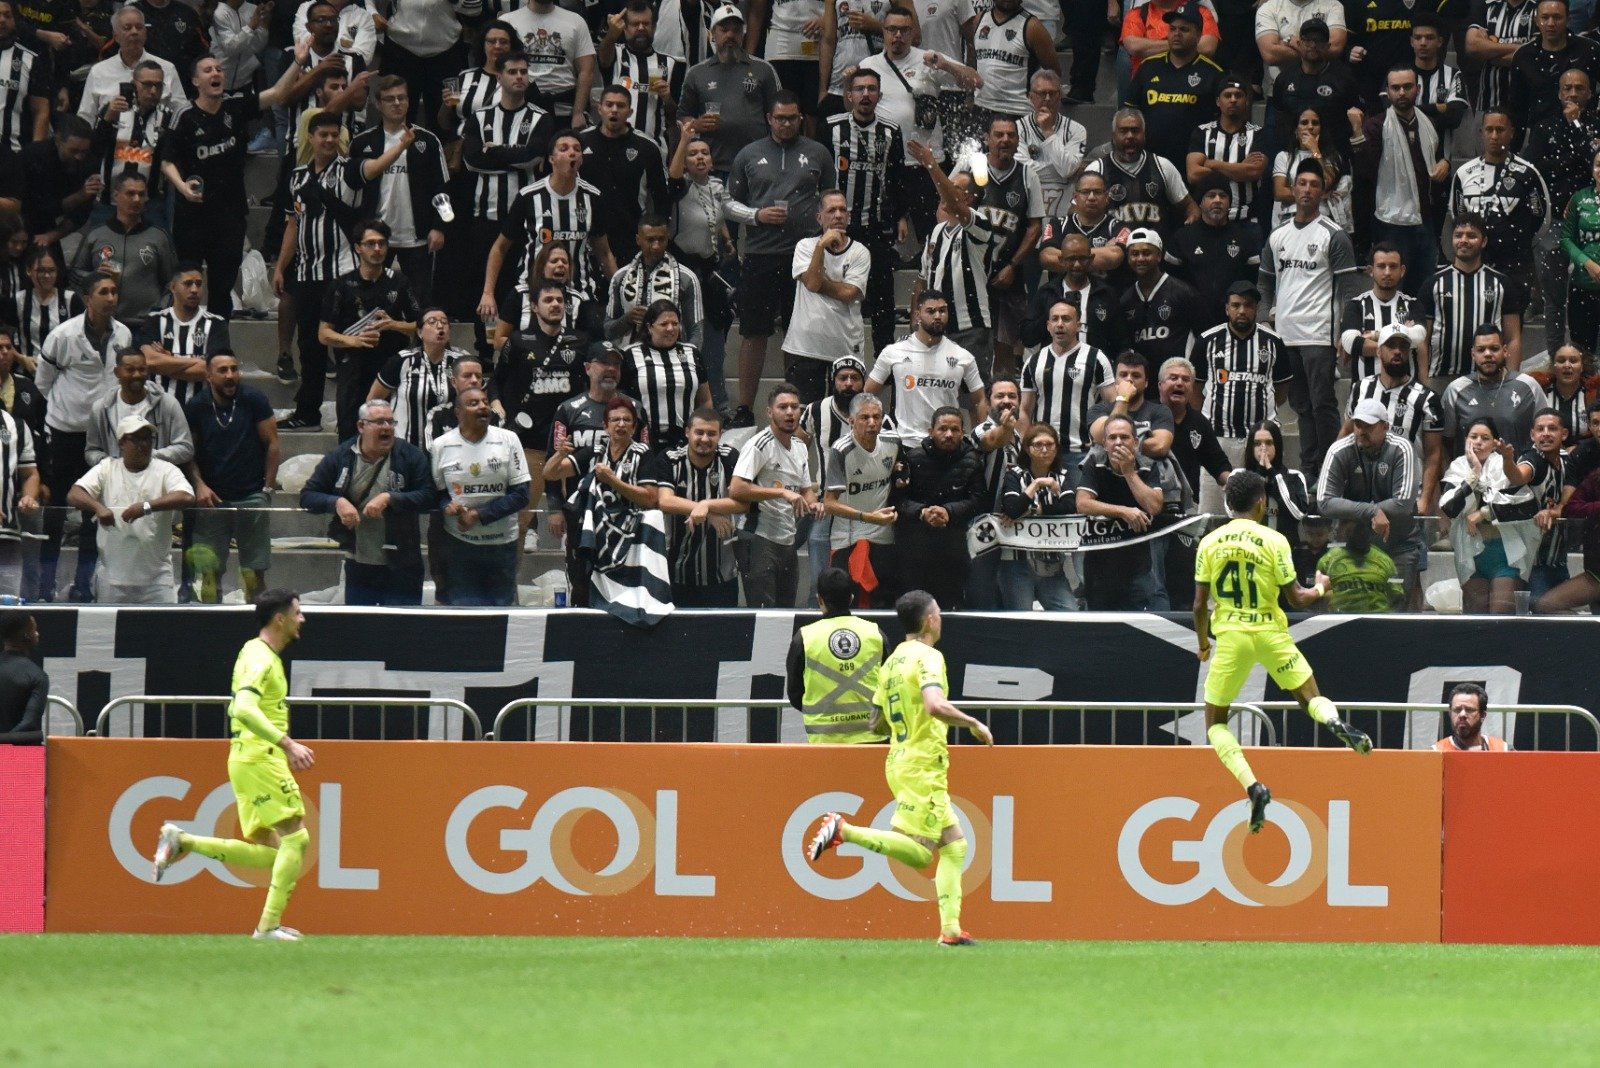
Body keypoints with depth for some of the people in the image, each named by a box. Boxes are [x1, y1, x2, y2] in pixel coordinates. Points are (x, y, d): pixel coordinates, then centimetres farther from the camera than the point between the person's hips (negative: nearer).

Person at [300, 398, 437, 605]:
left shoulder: (410, 455, -5)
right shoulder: (339, 456, 2)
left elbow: (430, 496, -12)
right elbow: (307, 496, 3)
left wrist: (389, 499, -21)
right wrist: (337, 502, -16)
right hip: (358, 568, 2)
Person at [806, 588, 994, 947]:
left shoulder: (892, 662, 14)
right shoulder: (928, 657, -12)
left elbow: (877, 721, 19)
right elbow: (935, 705, -28)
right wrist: (972, 724, -15)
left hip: (900, 762, 9)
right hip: (923, 766, -9)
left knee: (954, 844, 10)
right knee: (918, 852, -12)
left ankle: (951, 929, 3)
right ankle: (843, 830, -18)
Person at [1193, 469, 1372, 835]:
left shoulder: (1209, 543, 0)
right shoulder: (1273, 541, -4)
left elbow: (1199, 605, 2)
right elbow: (1296, 599, -3)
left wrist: (1203, 644, 19)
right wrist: (1320, 589, 19)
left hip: (1231, 637, 0)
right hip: (1271, 635, 0)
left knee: (1215, 721, 12)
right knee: (1311, 698, 14)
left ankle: (1252, 787, -9)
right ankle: (1336, 723, -23)